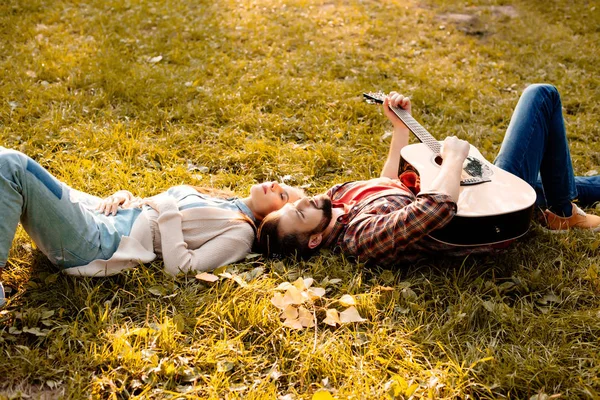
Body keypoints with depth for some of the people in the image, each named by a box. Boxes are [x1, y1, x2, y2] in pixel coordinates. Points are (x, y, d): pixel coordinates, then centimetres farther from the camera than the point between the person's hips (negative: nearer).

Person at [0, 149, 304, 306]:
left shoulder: (240, 233, -1)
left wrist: (167, 211, -10)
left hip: (93, 243, -8)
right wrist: (123, 195, 4)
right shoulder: (214, 198, 22)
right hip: (94, 211, 8)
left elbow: (179, 268, -15)